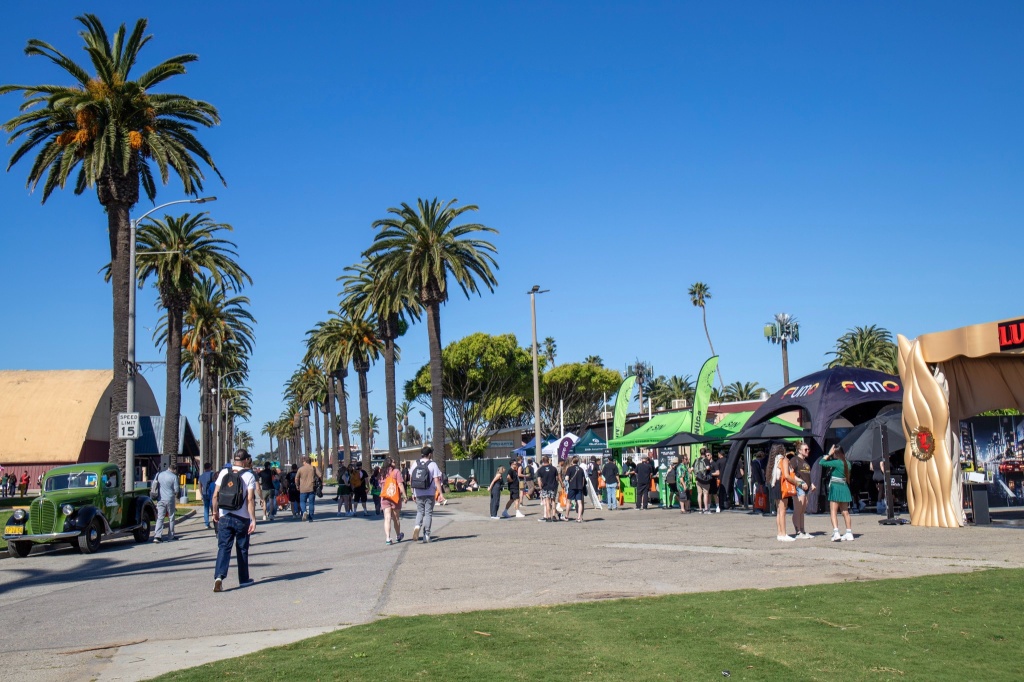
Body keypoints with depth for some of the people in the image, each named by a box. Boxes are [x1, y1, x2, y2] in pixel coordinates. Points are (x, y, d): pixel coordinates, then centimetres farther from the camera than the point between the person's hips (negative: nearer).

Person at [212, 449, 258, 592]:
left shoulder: (224, 472, 1)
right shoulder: (249, 476, -7)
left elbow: (215, 495, 0)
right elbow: (250, 499, -13)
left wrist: (215, 512, 14)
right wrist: (253, 520, -13)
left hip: (224, 517, 1)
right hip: (242, 518, -1)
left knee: (223, 547, 2)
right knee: (242, 549, 12)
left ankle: (219, 576, -18)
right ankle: (243, 579, 21)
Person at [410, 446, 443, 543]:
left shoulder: (416, 464, 5)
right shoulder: (433, 465, -6)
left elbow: (411, 479, 8)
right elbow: (436, 480, -10)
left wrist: (413, 492, 16)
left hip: (418, 494, 3)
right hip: (429, 494, -3)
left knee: (420, 512, 16)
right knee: (428, 513, 6)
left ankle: (417, 526, -13)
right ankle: (426, 536, 5)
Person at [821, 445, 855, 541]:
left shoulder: (836, 462, -15)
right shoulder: (847, 463, 6)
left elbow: (822, 462, -15)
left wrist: (829, 454, -6)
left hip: (835, 487, -7)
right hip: (844, 487, 7)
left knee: (833, 512, -5)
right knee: (845, 512, 15)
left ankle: (836, 533, -17)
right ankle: (849, 533, 18)